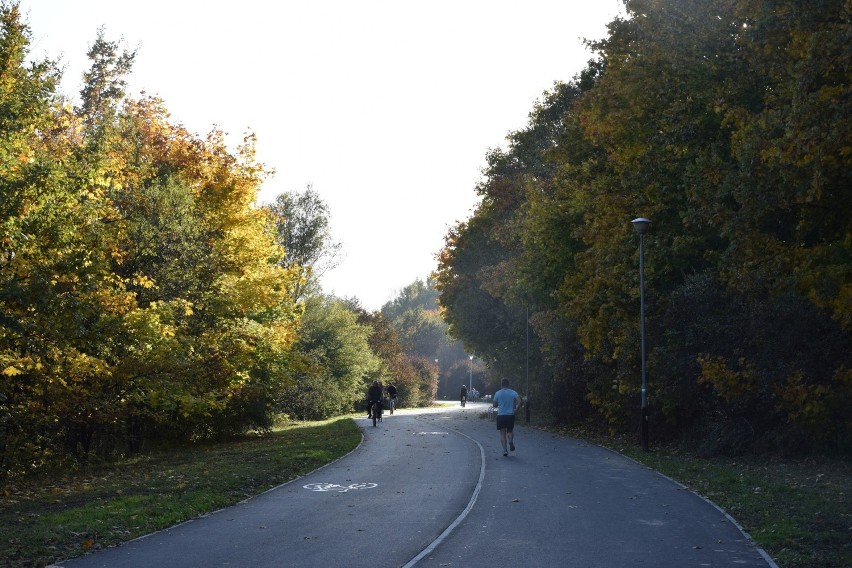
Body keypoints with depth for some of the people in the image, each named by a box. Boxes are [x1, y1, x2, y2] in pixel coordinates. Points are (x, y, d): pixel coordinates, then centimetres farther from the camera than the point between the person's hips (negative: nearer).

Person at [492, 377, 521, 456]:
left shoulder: (497, 393, 1)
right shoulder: (513, 393, 0)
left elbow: (495, 405, 6)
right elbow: (519, 401, -13)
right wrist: (516, 409, 0)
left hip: (501, 415, -1)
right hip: (511, 415, 1)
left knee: (502, 433, 5)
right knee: (510, 431, 18)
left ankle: (505, 449, -8)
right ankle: (511, 441, -13)